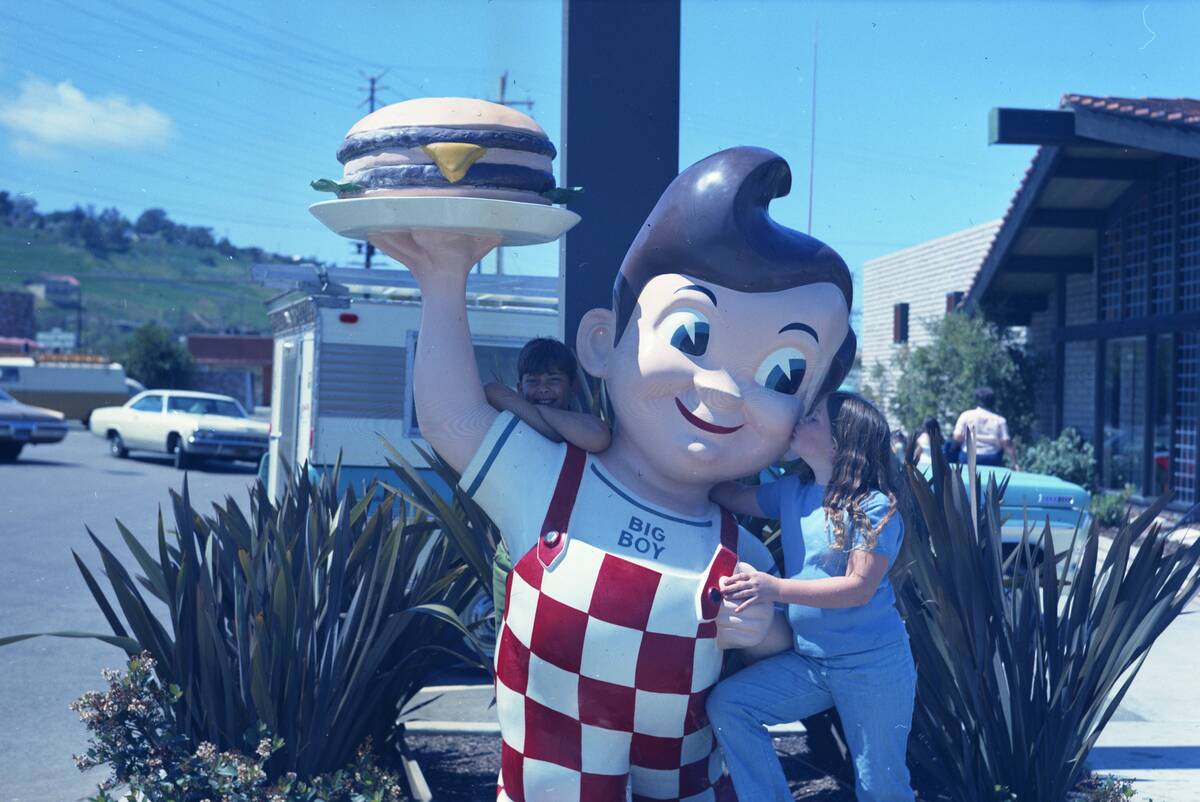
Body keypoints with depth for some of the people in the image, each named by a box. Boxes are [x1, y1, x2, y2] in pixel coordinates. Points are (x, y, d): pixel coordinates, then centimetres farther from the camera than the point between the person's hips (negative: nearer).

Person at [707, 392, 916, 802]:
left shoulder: (876, 507, -16)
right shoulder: (791, 492, 4)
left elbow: (860, 588, -23)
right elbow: (729, 495, 15)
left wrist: (775, 588, -31)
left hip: (872, 664, -6)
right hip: (807, 659, 6)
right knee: (727, 704, -11)